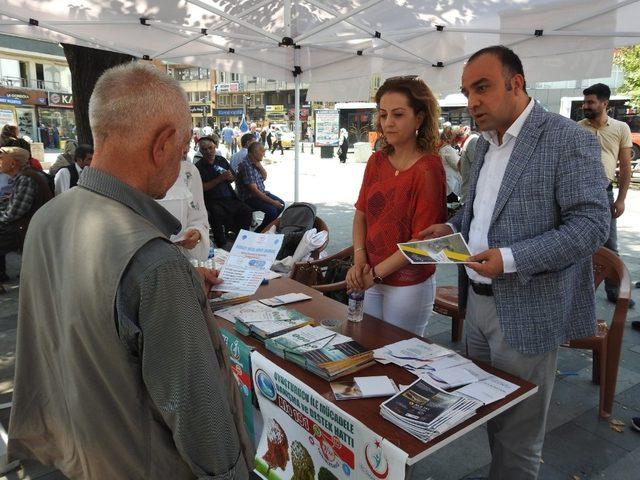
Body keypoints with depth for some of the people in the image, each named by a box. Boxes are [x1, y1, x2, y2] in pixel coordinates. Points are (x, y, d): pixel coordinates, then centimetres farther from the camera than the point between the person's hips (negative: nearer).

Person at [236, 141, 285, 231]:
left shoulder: (256, 163, 3)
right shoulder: (246, 166, -24)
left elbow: (264, 177, 15)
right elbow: (254, 190, -27)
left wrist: (260, 166, -6)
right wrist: (272, 202, -25)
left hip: (262, 192, 10)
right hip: (249, 197, -10)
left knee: (281, 204, 6)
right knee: (272, 210, -24)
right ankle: (259, 231, -4)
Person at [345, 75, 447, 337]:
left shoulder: (428, 168, -15)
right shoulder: (376, 161, 3)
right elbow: (361, 215, 8)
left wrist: (376, 272, -14)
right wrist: (359, 261, -6)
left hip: (409, 284, -5)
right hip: (372, 281, 6)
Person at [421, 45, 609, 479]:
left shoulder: (569, 140, -13)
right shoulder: (485, 143, 11)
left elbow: (592, 224, -18)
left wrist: (511, 259, -27)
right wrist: (455, 228, 3)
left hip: (527, 310, -7)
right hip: (477, 301, 7)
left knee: (517, 435, 9)